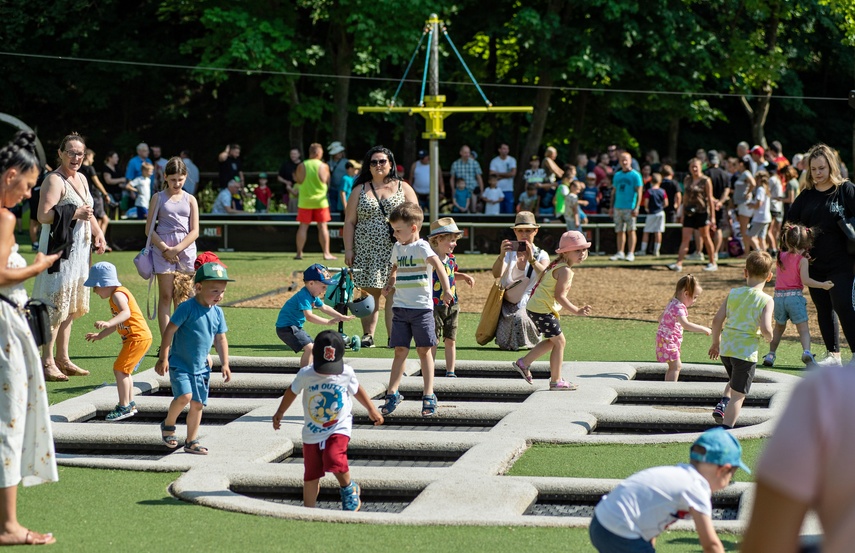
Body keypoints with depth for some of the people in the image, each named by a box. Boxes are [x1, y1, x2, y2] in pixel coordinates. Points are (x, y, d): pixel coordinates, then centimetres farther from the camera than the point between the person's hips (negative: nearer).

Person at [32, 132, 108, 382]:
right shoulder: (54, 181, -13)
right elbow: (43, 216, -24)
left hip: (78, 250, 9)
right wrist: (74, 214, -25)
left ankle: (63, 359, 21)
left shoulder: (80, 179, 14)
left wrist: (98, 234, 12)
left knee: (70, 307, 13)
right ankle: (47, 362, -4)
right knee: (56, 307, -8)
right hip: (59, 249, -9)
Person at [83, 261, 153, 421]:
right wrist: (99, 335, 28)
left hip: (138, 337, -11)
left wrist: (108, 323, -48)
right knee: (124, 370, 21)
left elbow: (126, 313, -35)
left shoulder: (118, 295, -15)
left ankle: (124, 406, -8)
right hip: (139, 337, 11)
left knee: (119, 369, -11)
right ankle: (130, 403, 29)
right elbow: (117, 324, 28)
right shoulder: (115, 296, 19)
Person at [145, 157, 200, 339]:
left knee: (182, 298, 2)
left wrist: (176, 249, -10)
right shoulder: (158, 198, 7)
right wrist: (165, 248, -10)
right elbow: (149, 229, 3)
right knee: (165, 297, -3)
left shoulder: (190, 200, 10)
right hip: (163, 250, -1)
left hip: (186, 250, 1)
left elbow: (195, 231, 3)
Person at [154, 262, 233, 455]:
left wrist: (225, 364, 10)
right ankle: (168, 424, 4)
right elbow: (169, 331, -14)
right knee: (184, 396, -22)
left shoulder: (217, 313, 4)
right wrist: (163, 358, -15)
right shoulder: (187, 308, -15)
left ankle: (191, 441, 20)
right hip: (180, 364, -6)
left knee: (198, 404, 8)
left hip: (201, 366, 6)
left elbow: (220, 339, 14)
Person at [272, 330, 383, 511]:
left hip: (339, 428, -2)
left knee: (334, 458, -27)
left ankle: (349, 489, 2)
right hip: (312, 432, 2)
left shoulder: (346, 373, -12)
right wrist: (279, 413, 10)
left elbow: (357, 390, 9)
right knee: (311, 474, 6)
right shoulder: (306, 374, -13)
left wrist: (372, 409, 14)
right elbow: (292, 392, 6)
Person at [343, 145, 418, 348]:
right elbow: (349, 222, 9)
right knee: (370, 293, 0)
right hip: (367, 251, 1)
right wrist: (348, 249, -1)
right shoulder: (360, 190, 12)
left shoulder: (403, 188, 10)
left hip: (396, 251, -1)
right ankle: (368, 335, 4)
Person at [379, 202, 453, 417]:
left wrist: (446, 290, -39)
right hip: (400, 308, 5)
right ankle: (392, 393, 8)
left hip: (422, 307, -5)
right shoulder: (397, 248, 10)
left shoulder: (421, 247, -11)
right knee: (400, 351, 5)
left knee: (424, 351, 2)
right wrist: (390, 283, 13)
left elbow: (438, 265, -26)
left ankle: (428, 396, 6)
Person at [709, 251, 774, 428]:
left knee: (734, 381, 31)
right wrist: (769, 337, 4)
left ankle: (722, 404, 9)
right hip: (746, 352, -5)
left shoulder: (733, 293, 3)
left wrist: (716, 342, 17)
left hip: (726, 348, 5)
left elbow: (717, 320, 2)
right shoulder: (766, 301, -9)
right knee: (738, 395, 2)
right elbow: (765, 328, -20)